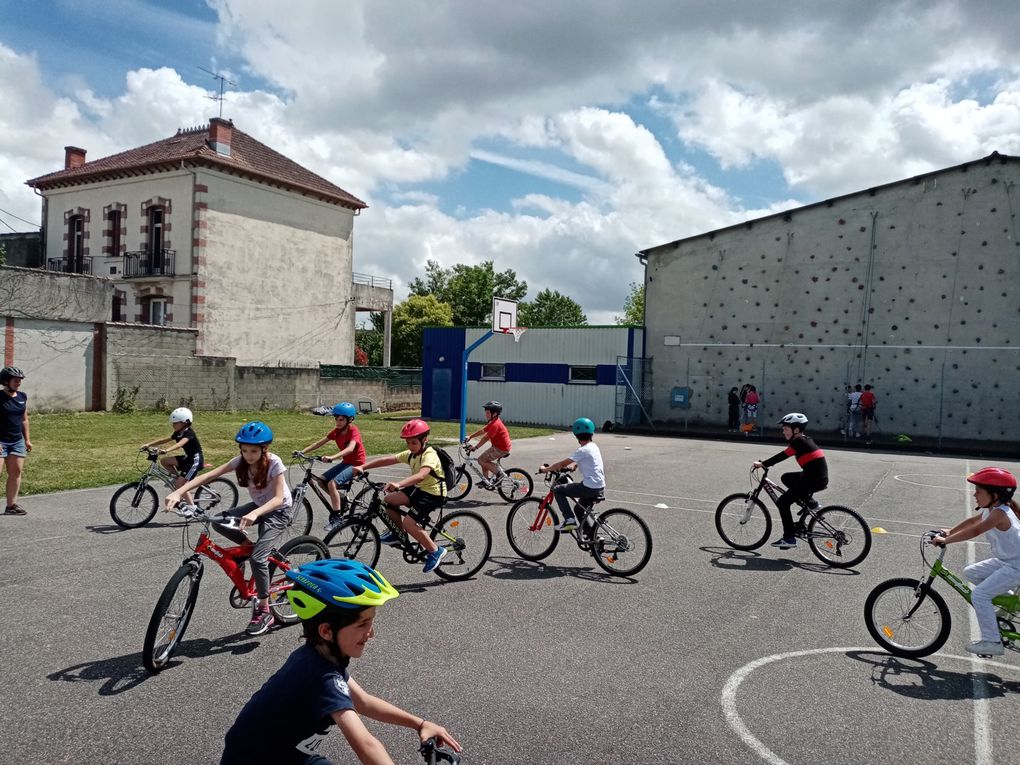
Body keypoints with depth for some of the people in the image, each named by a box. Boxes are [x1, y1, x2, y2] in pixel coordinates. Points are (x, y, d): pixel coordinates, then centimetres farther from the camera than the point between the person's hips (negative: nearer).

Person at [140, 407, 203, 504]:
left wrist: (166, 450, -53)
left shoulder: (189, 433, -21)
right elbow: (165, 440, 3)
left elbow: (180, 444, -38)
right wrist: (148, 444, -8)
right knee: (163, 460, -1)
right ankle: (178, 477, 11)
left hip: (195, 460, -9)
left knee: (179, 484, -15)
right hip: (188, 457, 9)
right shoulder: (178, 433, 6)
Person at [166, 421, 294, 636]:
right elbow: (207, 475, -21)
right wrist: (178, 492, -35)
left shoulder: (274, 463, -26)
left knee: (257, 558, -21)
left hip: (279, 511, -6)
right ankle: (250, 548, 5)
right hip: (258, 506, 6)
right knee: (219, 521, -18)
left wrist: (254, 514, -51)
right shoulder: (240, 461, -13)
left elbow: (278, 498, -33)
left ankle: (264, 612, -5)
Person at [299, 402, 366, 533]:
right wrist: (302, 451, -13)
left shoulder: (353, 430, -18)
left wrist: (332, 457, -48)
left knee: (332, 484, -24)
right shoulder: (337, 431, 3)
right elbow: (319, 442, -1)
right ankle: (341, 500, 16)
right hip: (345, 462, 8)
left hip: (356, 464, -8)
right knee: (322, 480, -3)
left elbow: (350, 448, -36)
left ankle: (337, 517, -16)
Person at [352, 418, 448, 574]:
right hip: (419, 489, 9)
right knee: (389, 500, -4)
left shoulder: (429, 455, -22)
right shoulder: (411, 454, 3)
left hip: (433, 494, -9)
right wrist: (363, 467, -13)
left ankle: (435, 550, -4)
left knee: (408, 522, -21)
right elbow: (387, 459, -3)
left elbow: (421, 475, -41)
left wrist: (398, 484, -56)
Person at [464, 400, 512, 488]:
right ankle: (486, 481, 19)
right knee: (484, 459, 14)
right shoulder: (493, 422, 12)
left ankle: (499, 472, -3)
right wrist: (470, 437, 12)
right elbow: (482, 430, 15)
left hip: (501, 449, -10)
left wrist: (475, 447, -22)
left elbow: (486, 437, -23)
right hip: (498, 446, 10)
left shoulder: (495, 424, -21)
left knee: (481, 460, -10)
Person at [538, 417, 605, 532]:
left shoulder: (583, 450, -15)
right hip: (600, 487, 9)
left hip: (590, 487, -9)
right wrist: (573, 466, 9)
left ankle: (569, 520, -7)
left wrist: (545, 469, 0)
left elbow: (562, 464, -12)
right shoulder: (594, 446, 11)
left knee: (557, 490, -2)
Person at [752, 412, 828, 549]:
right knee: (786, 478, 24)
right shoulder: (804, 440, 15)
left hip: (815, 480, -9)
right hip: (816, 476, 9)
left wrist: (763, 464, -16)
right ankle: (809, 502, 16)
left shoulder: (799, 442, -13)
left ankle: (789, 538, -1)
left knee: (782, 502, -4)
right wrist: (765, 462, 16)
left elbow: (782, 456, -19)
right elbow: (783, 455, 20)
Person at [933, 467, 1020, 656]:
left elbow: (975, 531, -32)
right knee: (970, 572, 14)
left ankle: (992, 642, -9)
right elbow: (972, 521, 19)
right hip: (1005, 561, 10)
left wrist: (946, 540, -30)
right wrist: (949, 532, 11)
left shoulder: (999, 513, -24)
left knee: (979, 594, -16)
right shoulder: (990, 510, 5)